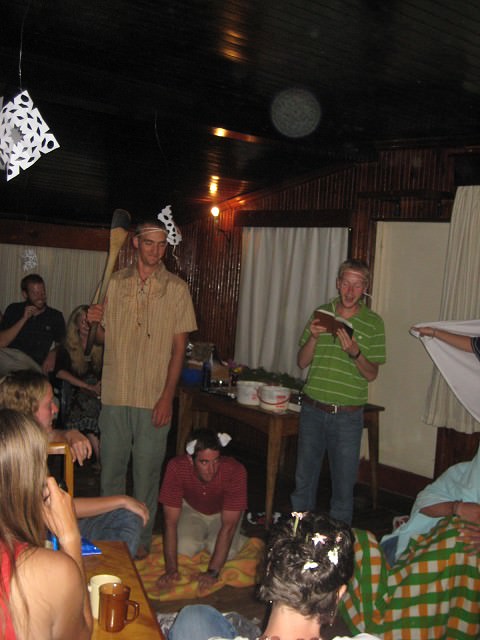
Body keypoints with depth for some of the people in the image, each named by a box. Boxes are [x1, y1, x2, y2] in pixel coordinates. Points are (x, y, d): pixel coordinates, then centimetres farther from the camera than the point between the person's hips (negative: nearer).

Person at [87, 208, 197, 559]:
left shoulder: (176, 288, -2)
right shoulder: (116, 283, 6)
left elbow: (179, 346, -4)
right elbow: (105, 337, 13)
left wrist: (167, 396, -11)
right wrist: (96, 322, -11)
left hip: (154, 397, -3)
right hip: (115, 394, 3)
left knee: (147, 470, 7)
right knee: (111, 466, 13)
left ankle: (142, 536, 25)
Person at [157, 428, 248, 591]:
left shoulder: (235, 471, -38)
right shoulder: (176, 468, -35)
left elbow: (228, 525, -33)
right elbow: (170, 521, -29)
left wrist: (213, 572, -37)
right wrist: (171, 569, -34)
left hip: (224, 512, -1)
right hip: (192, 510, 1)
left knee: (226, 553, -22)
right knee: (184, 549, -20)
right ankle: (203, 537, 13)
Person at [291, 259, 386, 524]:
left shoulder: (373, 323, -3)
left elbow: (371, 374, -4)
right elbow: (303, 362, 5)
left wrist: (355, 352, -22)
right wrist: (314, 337, -13)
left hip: (348, 415, -2)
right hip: (312, 409, 3)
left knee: (344, 482, 7)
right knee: (304, 478, 15)